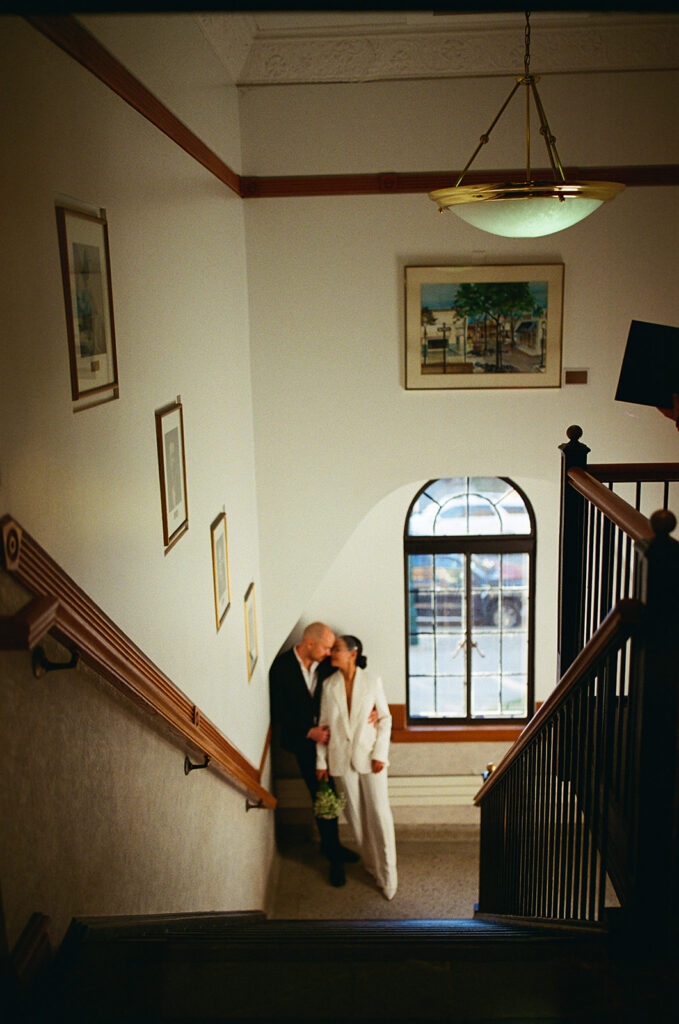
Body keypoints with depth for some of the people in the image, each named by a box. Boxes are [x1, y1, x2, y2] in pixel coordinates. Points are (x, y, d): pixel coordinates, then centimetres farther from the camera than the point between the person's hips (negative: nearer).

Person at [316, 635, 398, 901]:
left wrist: (380, 754, -9)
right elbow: (323, 724, 4)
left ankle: (388, 874, 7)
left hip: (369, 756, -2)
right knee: (355, 815, 9)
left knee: (379, 814, -4)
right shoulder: (329, 685, 1)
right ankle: (371, 865, 27)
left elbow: (385, 719, -1)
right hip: (341, 758, 2)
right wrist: (321, 761, 3)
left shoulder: (372, 681, -5)